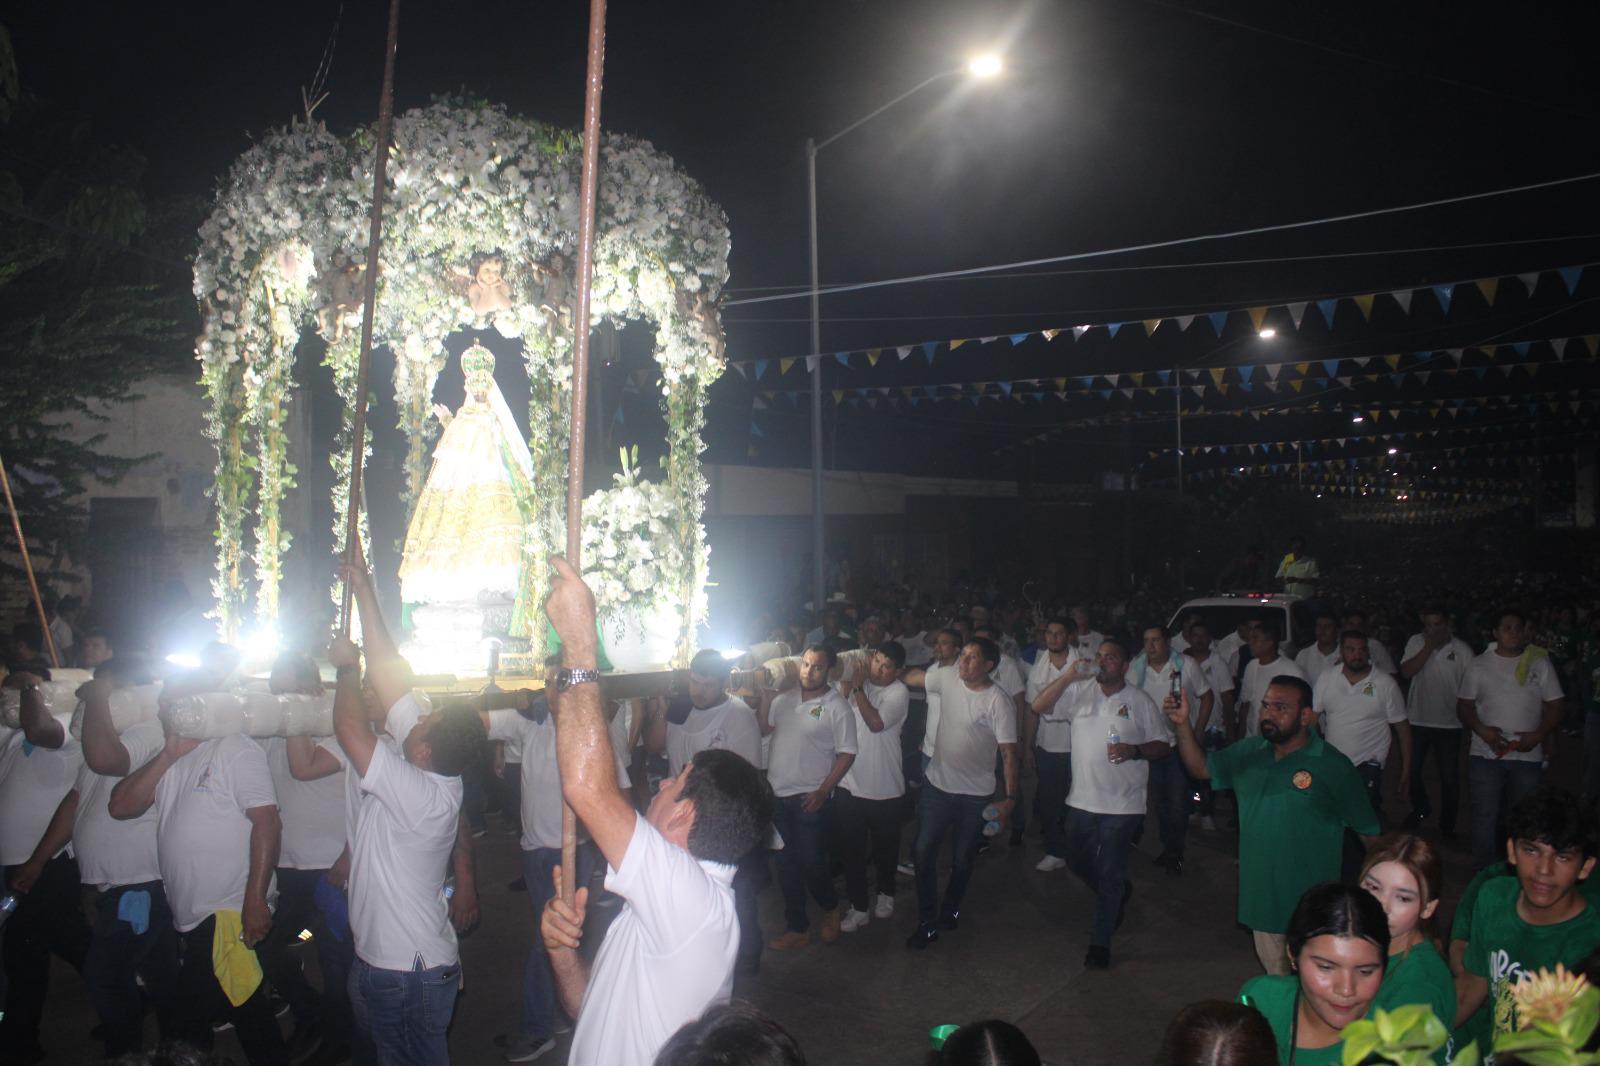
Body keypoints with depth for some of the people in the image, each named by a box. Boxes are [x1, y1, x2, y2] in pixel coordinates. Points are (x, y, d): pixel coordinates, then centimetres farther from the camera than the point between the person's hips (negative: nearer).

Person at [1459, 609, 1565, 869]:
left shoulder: (1540, 663, 5)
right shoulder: (1480, 665, 5)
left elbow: (1555, 706, 5)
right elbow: (1464, 706, 5)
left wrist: (1538, 735, -12)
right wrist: (1482, 730, -13)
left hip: (1527, 757, 1)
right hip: (1485, 755, 0)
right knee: (1484, 818, 1)